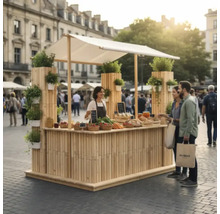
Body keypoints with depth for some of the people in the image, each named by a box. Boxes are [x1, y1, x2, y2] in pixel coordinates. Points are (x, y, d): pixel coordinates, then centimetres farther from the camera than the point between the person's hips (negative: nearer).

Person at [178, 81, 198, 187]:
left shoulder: (189, 101, -16)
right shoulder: (186, 100, 15)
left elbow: (190, 119, -22)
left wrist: (187, 134, -22)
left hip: (189, 134, -10)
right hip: (186, 133, 10)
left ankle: (193, 180, 0)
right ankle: (190, 177, 22)